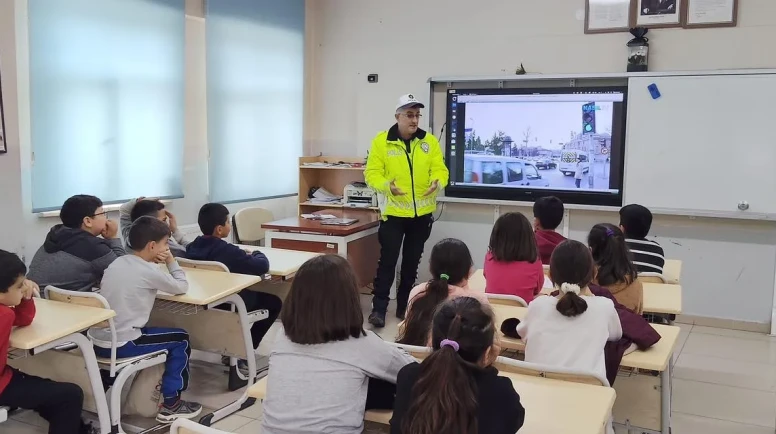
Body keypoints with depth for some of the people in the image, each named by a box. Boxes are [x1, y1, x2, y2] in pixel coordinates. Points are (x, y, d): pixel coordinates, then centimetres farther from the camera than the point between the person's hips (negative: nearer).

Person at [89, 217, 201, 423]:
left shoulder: (117, 263, 9)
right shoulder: (149, 271, -11)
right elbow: (182, 287, 1)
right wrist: (171, 261, 10)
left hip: (97, 341, 8)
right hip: (120, 345, -8)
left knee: (144, 328, 34)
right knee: (181, 339, 9)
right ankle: (170, 405, 12)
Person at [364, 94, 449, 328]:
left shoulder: (429, 141, 3)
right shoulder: (382, 141, -5)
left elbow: (440, 169, -2)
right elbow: (372, 172, -8)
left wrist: (438, 182, -25)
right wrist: (386, 185, -28)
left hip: (422, 213, 3)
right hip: (393, 212, -3)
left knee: (412, 262, 13)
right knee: (388, 261, -5)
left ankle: (404, 306, 25)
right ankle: (379, 309, 3)